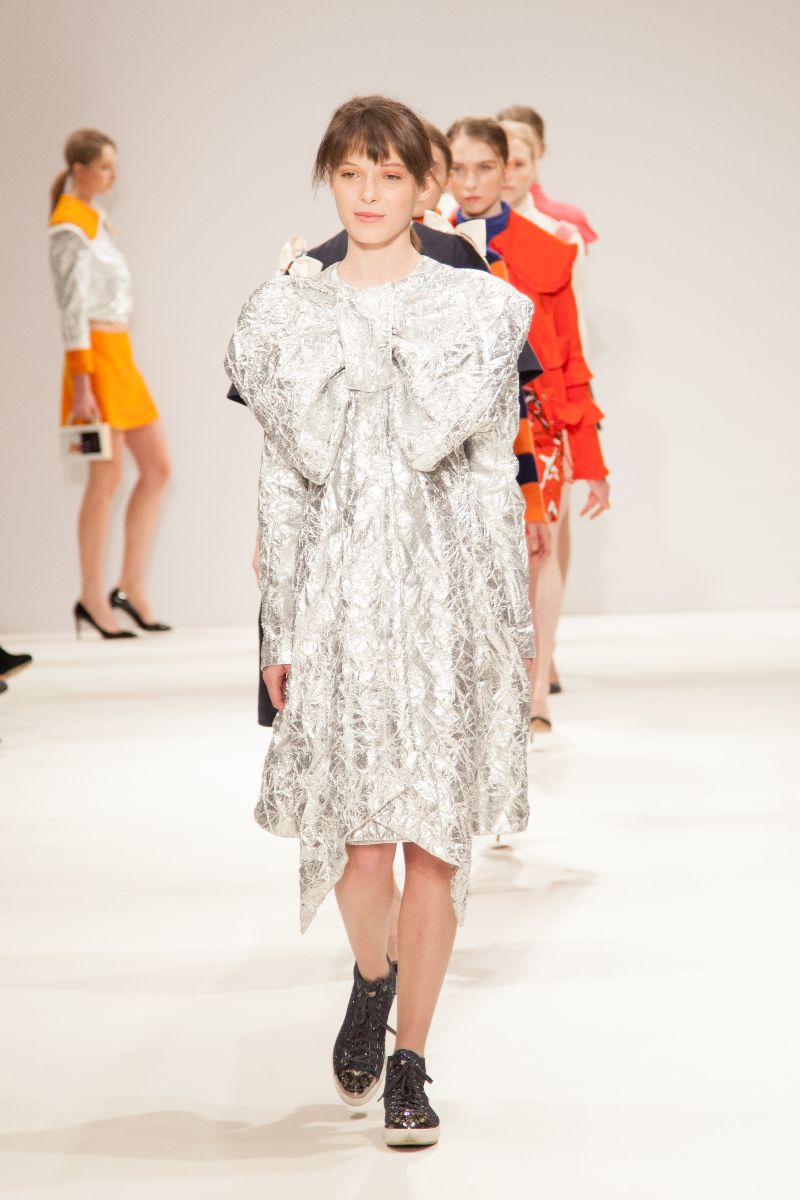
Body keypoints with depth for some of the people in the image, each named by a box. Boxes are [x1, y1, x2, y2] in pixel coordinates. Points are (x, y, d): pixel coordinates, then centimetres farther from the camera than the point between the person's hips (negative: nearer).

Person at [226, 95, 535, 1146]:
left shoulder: (478, 309, 4)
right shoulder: (288, 316, 7)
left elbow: (491, 473, 4)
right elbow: (286, 480, 7)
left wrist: (514, 621, 2)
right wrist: (281, 632, 6)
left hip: (446, 584, 0)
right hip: (338, 580, 1)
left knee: (433, 828, 0)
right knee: (354, 825, -2)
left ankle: (409, 1060, 12)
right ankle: (372, 979, 32)